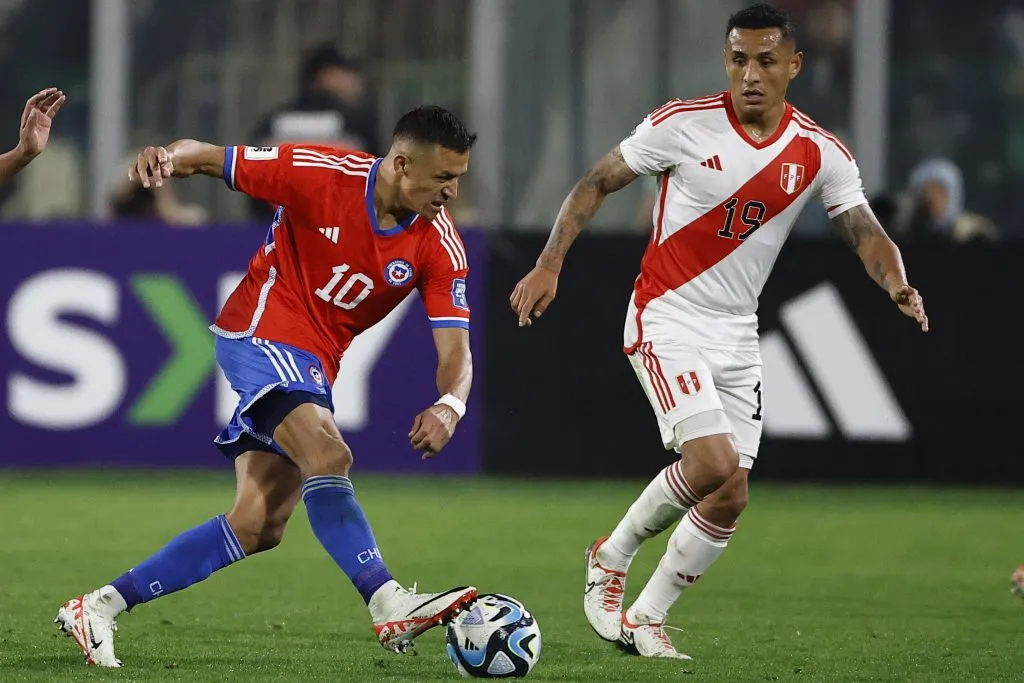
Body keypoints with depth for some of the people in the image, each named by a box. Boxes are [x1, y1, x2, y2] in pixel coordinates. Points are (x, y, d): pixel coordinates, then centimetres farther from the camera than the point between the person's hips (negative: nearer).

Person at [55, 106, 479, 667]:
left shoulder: (440, 246, -8)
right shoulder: (322, 174, -17)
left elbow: (455, 351, -10)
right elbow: (211, 159, -7)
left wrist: (449, 406, -33)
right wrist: (169, 157, -30)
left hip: (314, 367, 6)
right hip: (261, 331, -6)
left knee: (260, 525, 1)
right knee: (327, 456, -30)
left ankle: (100, 607, 8)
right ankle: (389, 606, -35)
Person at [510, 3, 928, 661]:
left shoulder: (821, 154, -1)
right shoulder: (684, 124, -10)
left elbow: (866, 233, -7)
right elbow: (597, 184, -2)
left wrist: (897, 285, -29)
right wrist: (549, 264, -10)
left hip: (738, 336, 5)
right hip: (668, 319, -5)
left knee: (730, 497, 1)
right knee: (715, 464, -21)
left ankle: (646, 619, 15)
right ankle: (612, 556, 3)